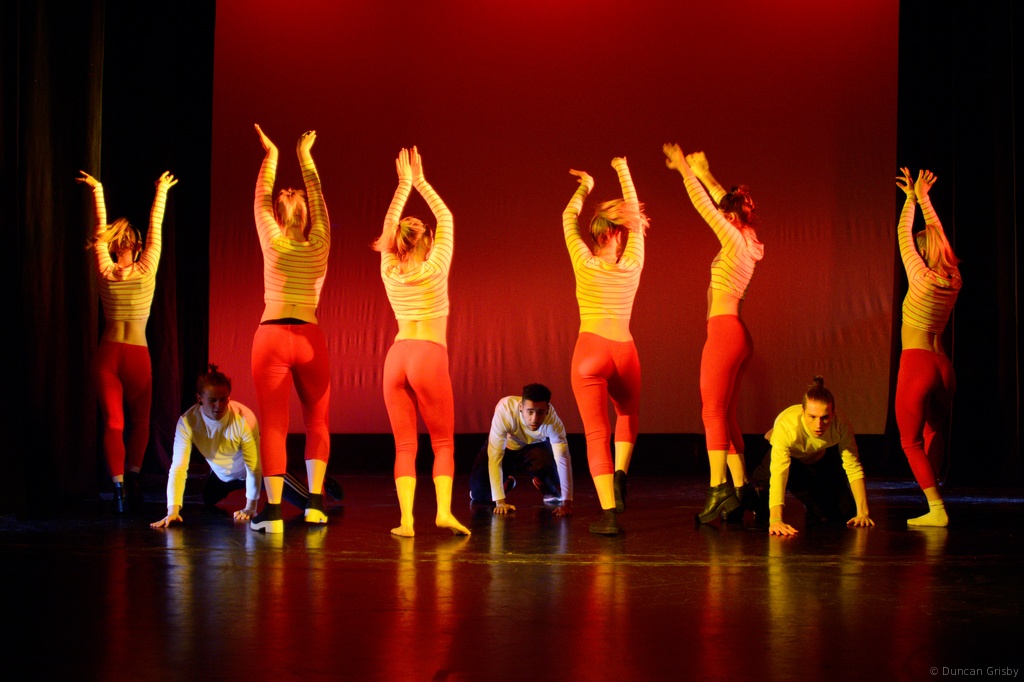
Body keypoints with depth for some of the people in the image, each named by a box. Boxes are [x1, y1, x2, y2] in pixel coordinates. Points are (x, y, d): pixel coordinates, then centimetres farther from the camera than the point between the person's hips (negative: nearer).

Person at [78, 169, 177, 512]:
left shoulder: (106, 272, 0)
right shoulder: (146, 271, -2)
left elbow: (100, 230, 10)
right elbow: (155, 229, 7)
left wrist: (97, 190, 18)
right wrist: (161, 190, 17)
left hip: (107, 354, 1)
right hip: (138, 355, -1)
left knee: (113, 423, 0)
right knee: (140, 420, 14)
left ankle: (119, 486, -11)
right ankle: (133, 479, 6)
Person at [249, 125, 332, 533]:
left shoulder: (273, 244, 1)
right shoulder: (320, 245, 3)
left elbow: (261, 200, 13)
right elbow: (317, 198, 16)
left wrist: (271, 156, 23)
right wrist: (305, 156, 25)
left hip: (271, 336, -1)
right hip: (309, 338, 1)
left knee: (273, 425, -2)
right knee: (317, 421, 14)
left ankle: (273, 509, -7)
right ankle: (314, 502, 5)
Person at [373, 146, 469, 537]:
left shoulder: (390, 271, 8)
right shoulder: (435, 268, -1)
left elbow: (390, 225, 21)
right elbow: (446, 219, 9)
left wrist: (404, 184, 25)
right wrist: (420, 182, 14)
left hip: (397, 357, 3)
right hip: (430, 357, -3)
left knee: (404, 446, 4)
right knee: (443, 442, 7)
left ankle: (406, 520, -4)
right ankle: (444, 510, -8)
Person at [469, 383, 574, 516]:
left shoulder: (553, 420, -35)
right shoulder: (504, 409, -39)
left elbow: (563, 459, -35)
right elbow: (494, 457, -37)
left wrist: (566, 502, -41)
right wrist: (500, 502, -40)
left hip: (535, 447, 0)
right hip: (506, 445, 0)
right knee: (479, 492, -18)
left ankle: (551, 492, 2)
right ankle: (506, 483, 17)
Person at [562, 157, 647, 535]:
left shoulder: (584, 264, -2)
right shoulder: (632, 265, 1)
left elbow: (568, 218, 13)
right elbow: (635, 216, 15)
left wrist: (585, 187, 29)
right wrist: (624, 172, 25)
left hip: (590, 351, -2)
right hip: (624, 351, 2)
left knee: (597, 433, -2)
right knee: (629, 415, 28)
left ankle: (608, 513, -10)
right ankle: (620, 472, 3)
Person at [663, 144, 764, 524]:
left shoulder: (734, 240, -8)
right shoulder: (747, 244, 14)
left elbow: (704, 206, -8)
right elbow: (722, 202, 28)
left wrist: (685, 170, -1)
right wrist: (703, 174, 33)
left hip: (725, 331, -9)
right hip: (736, 334, 9)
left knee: (713, 412, -10)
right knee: (725, 415, 11)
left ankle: (718, 490, -16)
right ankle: (741, 489, 10)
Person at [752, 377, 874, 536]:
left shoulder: (841, 426, -34)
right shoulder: (785, 428, -44)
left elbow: (854, 469, -24)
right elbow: (778, 474, -52)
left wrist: (863, 513, -29)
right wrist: (775, 520, -63)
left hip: (821, 458, 2)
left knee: (844, 513, -5)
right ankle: (759, 496, 11)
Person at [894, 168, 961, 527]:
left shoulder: (922, 278, -10)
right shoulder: (954, 280, 6)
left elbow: (903, 234, 0)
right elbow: (937, 235, 18)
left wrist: (912, 198, 12)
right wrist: (923, 197, 25)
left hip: (916, 362, -7)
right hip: (943, 365, 7)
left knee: (911, 441, -3)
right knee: (933, 436, 17)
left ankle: (936, 509, -13)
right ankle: (935, 508, 18)